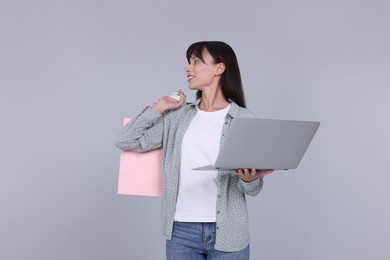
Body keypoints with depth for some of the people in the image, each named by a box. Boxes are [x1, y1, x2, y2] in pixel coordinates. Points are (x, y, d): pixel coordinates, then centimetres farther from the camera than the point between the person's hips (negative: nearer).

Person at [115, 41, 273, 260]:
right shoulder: (177, 116, 6)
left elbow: (253, 189, -2)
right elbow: (125, 141, 3)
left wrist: (249, 179, -24)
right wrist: (160, 107, 4)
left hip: (227, 233, -2)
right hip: (181, 230, 3)